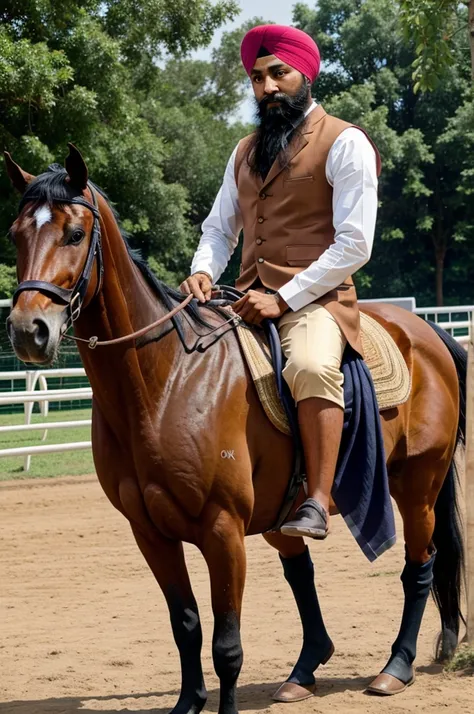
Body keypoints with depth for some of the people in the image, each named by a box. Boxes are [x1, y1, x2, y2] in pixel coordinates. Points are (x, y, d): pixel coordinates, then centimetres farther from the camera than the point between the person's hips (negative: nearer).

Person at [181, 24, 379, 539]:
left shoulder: (345, 143, -3)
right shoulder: (246, 152, 19)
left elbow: (354, 244, -11)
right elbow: (219, 227, 21)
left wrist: (283, 299, -17)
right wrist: (203, 272, -3)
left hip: (314, 298, -7)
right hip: (249, 299, 7)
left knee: (312, 366, -37)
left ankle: (317, 502, -34)